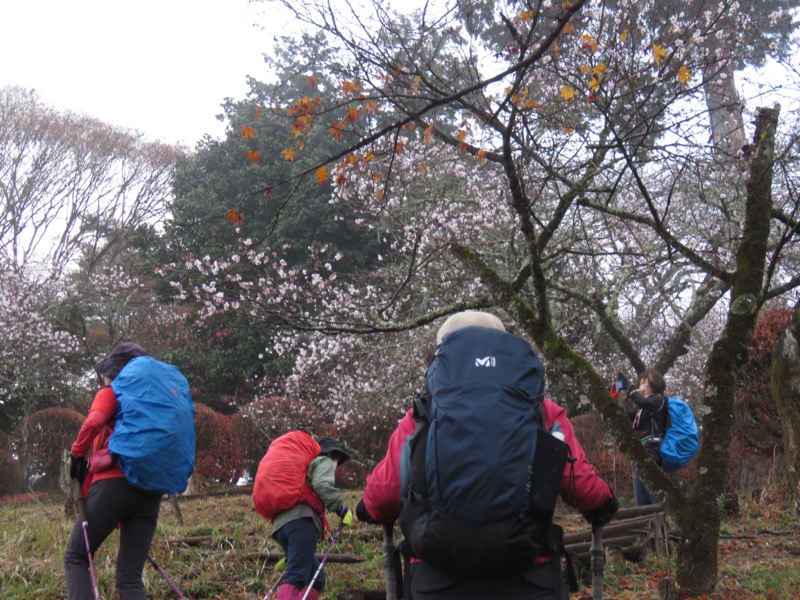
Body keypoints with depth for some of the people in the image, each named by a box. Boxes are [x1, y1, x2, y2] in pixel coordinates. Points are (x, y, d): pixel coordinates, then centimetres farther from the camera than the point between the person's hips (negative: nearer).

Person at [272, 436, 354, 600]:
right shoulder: (324, 462, 17)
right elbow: (322, 486, -8)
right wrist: (341, 509, -5)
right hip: (301, 521, -8)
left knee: (315, 578, 9)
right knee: (295, 578, -20)